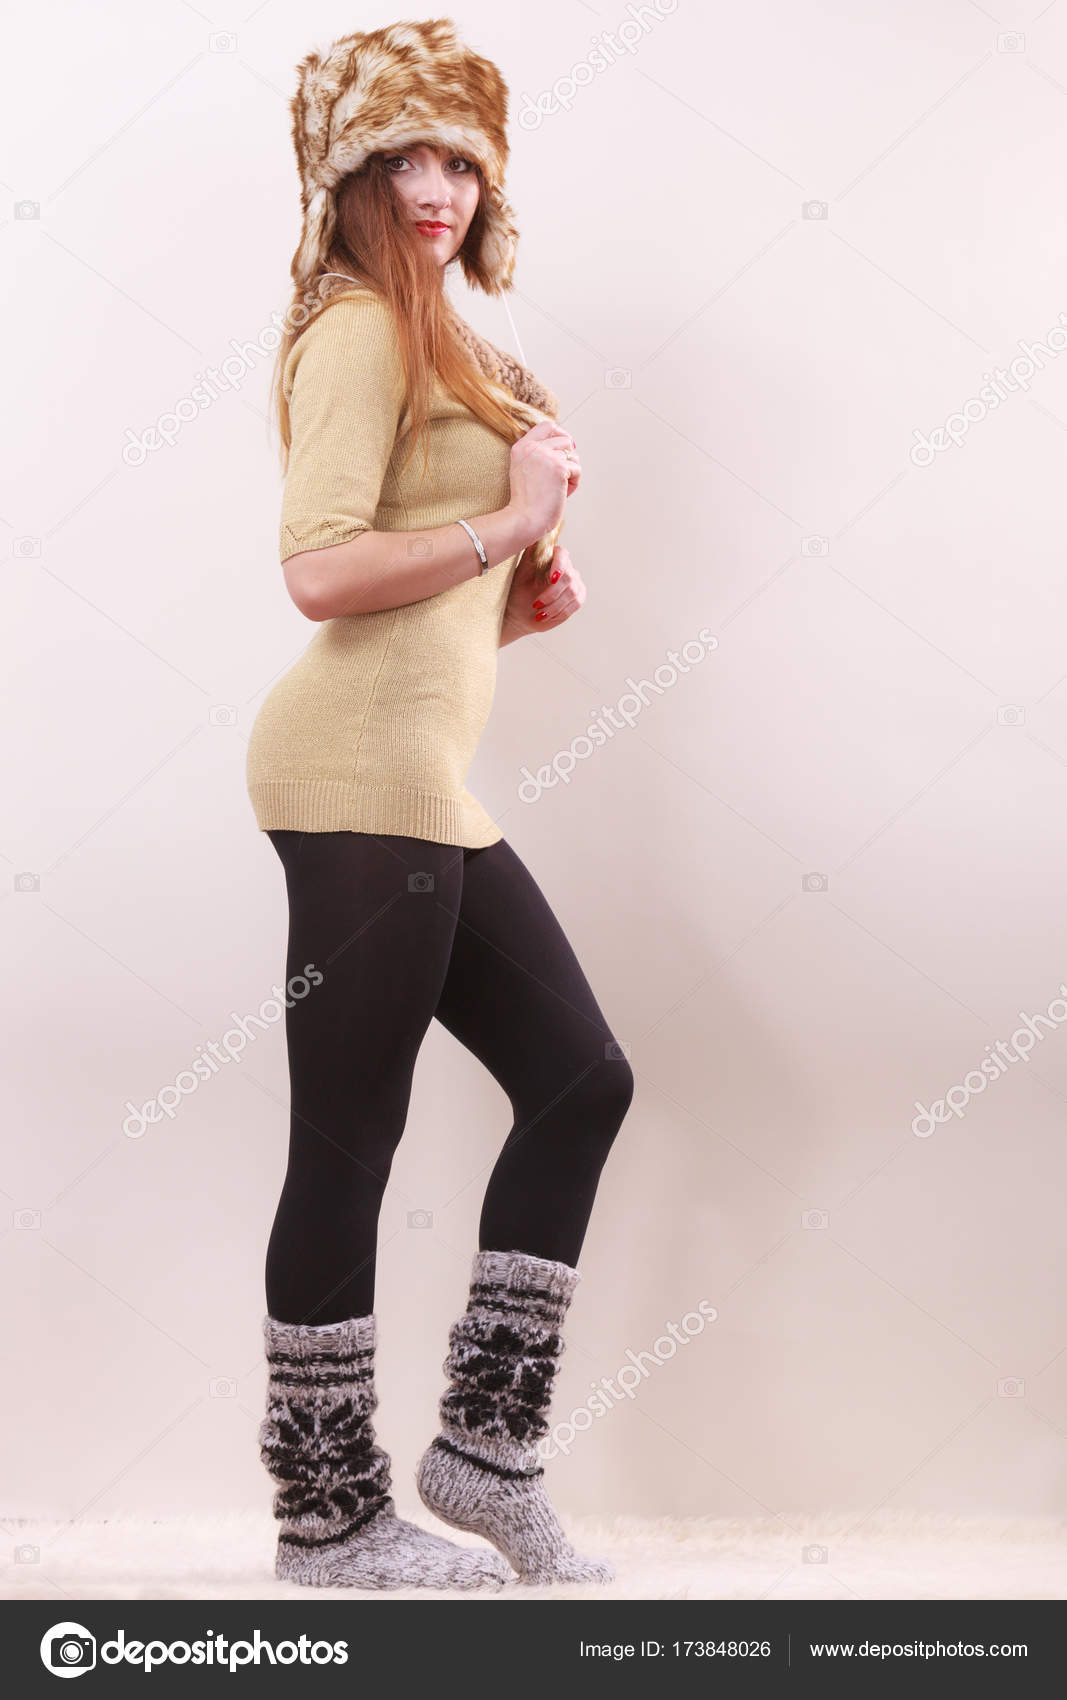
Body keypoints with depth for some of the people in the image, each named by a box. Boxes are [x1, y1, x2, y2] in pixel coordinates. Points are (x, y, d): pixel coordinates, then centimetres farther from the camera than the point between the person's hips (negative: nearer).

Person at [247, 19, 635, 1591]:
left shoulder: (433, 338, 25)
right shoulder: (360, 328, -5)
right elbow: (322, 573, -19)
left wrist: (524, 601, 8)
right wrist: (513, 522, -10)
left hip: (429, 784, 10)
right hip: (365, 771, -10)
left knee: (580, 1079, 11)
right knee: (347, 1147, -2)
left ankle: (485, 1439, 20)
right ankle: (330, 1518, 13)